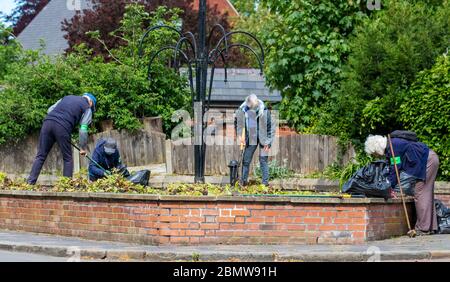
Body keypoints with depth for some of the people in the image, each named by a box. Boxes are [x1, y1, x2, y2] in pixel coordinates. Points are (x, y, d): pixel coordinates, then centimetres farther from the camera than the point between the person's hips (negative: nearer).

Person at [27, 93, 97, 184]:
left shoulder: (68, 97, 32)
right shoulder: (87, 108, 17)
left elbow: (50, 110, 25)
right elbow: (83, 130, 7)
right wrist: (83, 148, 13)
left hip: (47, 122, 4)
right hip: (63, 127, -4)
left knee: (41, 156, 6)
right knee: (68, 159, 8)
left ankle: (30, 182, -2)